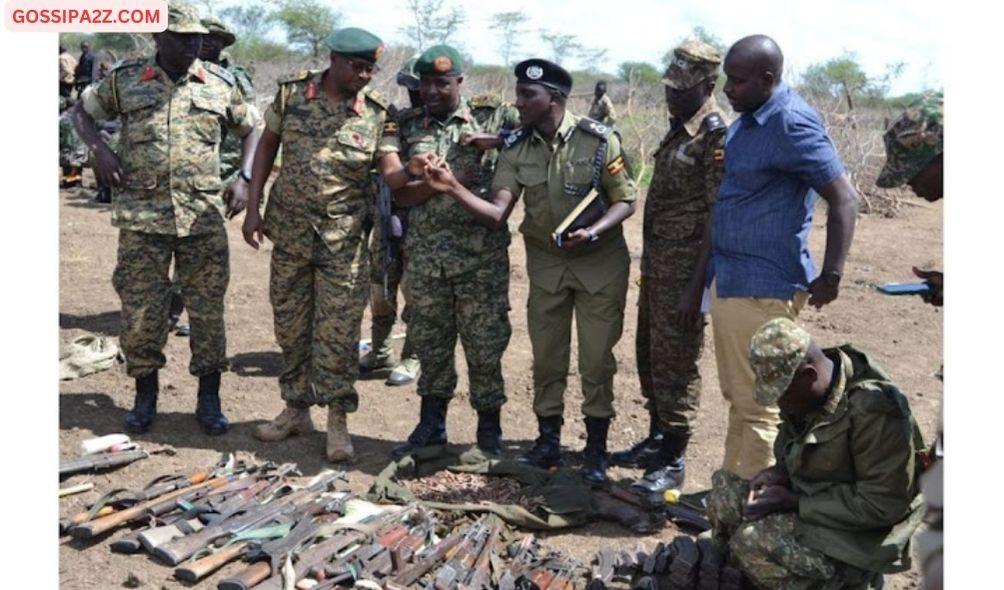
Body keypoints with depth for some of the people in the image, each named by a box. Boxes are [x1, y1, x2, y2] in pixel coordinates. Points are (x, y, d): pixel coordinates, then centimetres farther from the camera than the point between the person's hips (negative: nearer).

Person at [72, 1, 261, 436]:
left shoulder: (219, 85, 6)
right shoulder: (125, 80, 4)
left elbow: (250, 131, 16)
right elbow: (82, 111, 17)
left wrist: (245, 179, 1)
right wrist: (99, 150, -2)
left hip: (205, 218, 0)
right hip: (141, 217, 0)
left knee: (208, 310, 3)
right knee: (141, 313, 5)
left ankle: (209, 400, 17)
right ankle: (145, 395, 24)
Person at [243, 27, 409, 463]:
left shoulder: (378, 114, -5)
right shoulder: (292, 93, -2)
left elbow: (392, 172, -13)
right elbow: (267, 147, 7)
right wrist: (253, 209, 3)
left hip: (343, 238, -2)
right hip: (289, 231, 2)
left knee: (338, 332, -1)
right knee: (289, 326, 12)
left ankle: (337, 420, 12)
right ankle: (296, 409, 28)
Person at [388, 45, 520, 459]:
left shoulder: (492, 116, 3)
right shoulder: (408, 126, 9)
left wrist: (497, 140, -12)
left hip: (482, 251, -2)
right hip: (424, 251, 3)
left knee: (484, 342, 3)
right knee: (430, 340, 12)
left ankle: (489, 431, 18)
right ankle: (431, 425, 27)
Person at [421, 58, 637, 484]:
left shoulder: (599, 140, -15)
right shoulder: (516, 148, -5)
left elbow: (626, 201, -10)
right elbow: (497, 214, -12)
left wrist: (593, 232, -28)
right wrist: (453, 189, -27)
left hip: (600, 262, -3)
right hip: (546, 263, 4)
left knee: (596, 361, 2)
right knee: (546, 357, 11)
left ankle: (595, 450, 17)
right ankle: (548, 442, 26)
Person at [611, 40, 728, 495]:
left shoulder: (716, 136, -15)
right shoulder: (678, 129, 14)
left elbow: (721, 214, -19)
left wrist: (701, 280, -21)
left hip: (685, 266, -10)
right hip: (656, 259, 10)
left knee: (675, 360, -2)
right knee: (649, 354, 17)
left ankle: (673, 462, 8)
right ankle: (658, 439, 31)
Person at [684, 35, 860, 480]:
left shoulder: (793, 125, -15)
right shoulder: (742, 124, 12)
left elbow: (844, 199, -17)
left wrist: (831, 276, -17)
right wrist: (698, 283, 16)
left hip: (762, 290, -9)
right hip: (727, 281, 9)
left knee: (757, 406, 2)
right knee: (737, 396, 17)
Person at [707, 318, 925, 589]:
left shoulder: (873, 410, -27)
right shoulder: (809, 393, 0)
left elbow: (883, 505, -24)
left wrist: (794, 502, -23)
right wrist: (780, 473, -6)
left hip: (861, 540, -9)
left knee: (753, 540, -27)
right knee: (724, 487, -5)